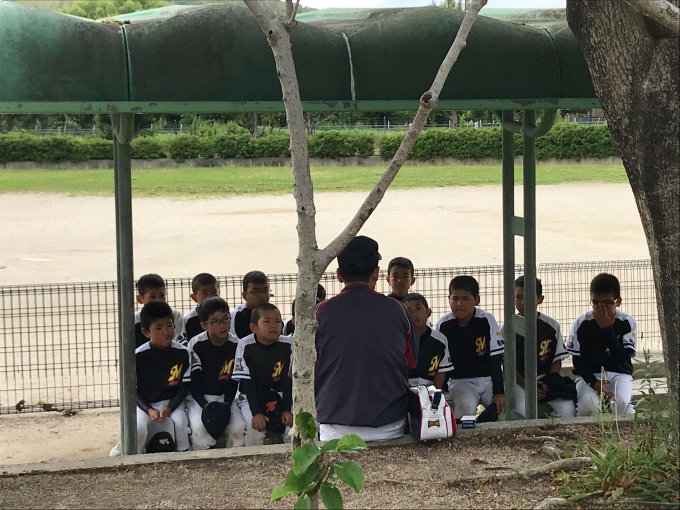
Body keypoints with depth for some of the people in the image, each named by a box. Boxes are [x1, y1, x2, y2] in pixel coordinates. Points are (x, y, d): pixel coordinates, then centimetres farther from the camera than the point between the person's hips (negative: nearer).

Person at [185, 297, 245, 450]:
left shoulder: (236, 345, -5)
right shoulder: (196, 345, -11)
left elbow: (234, 381, 0)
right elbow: (193, 383, -10)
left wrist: (226, 405, -15)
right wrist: (206, 406, -23)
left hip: (225, 398, 2)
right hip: (198, 397, -2)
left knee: (239, 428, -24)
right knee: (199, 428, -31)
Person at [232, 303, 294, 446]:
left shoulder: (287, 345, -11)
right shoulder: (246, 345, -17)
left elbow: (287, 380, -7)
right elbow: (248, 382, -17)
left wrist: (287, 409, -16)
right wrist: (256, 413, -25)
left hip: (279, 395, 2)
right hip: (251, 397, -2)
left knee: (292, 422, -20)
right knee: (255, 426, -27)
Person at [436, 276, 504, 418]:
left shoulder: (487, 320, -12)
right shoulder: (443, 324, -8)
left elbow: (496, 359, -13)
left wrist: (499, 391, -20)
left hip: (488, 379, 1)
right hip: (460, 381, -1)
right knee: (466, 407, -30)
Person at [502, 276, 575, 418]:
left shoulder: (552, 325, 3)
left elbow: (557, 360, 7)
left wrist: (548, 383, -11)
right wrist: (526, 386, -15)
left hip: (546, 378, 2)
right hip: (519, 380, -1)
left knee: (567, 410, -23)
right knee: (524, 411, -31)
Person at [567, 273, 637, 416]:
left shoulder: (627, 323, -7)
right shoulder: (581, 324, -7)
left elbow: (623, 358, -16)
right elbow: (578, 361, -4)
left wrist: (607, 329, -21)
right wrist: (594, 382, -20)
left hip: (619, 374, 0)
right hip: (588, 375, 0)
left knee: (621, 404, -31)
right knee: (589, 405, -31)